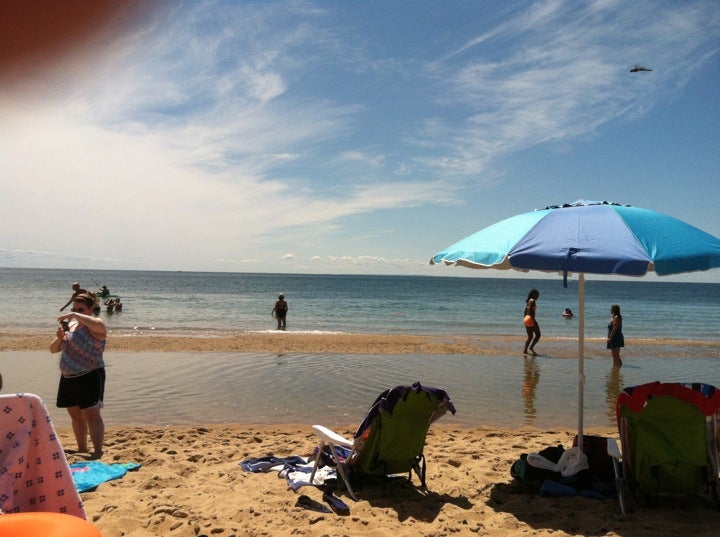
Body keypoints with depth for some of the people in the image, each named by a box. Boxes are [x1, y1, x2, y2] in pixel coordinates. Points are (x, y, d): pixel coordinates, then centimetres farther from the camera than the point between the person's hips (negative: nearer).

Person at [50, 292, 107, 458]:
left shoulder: (94, 325, -9)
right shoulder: (69, 325, 12)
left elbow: (98, 325, -36)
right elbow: (53, 349, 14)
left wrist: (74, 315, -29)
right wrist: (59, 337, -7)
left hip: (90, 377, -8)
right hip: (68, 377, 8)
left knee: (91, 414, -12)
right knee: (75, 415, 15)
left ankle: (98, 453, -11)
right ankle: (82, 451, 27)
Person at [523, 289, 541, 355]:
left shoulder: (528, 301, 16)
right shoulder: (533, 301, -11)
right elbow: (531, 310, -20)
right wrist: (534, 320, -24)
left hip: (526, 320, 9)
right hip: (531, 320, -9)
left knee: (530, 336, 11)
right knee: (538, 335, -3)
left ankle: (525, 350, 5)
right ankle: (531, 347, -13)